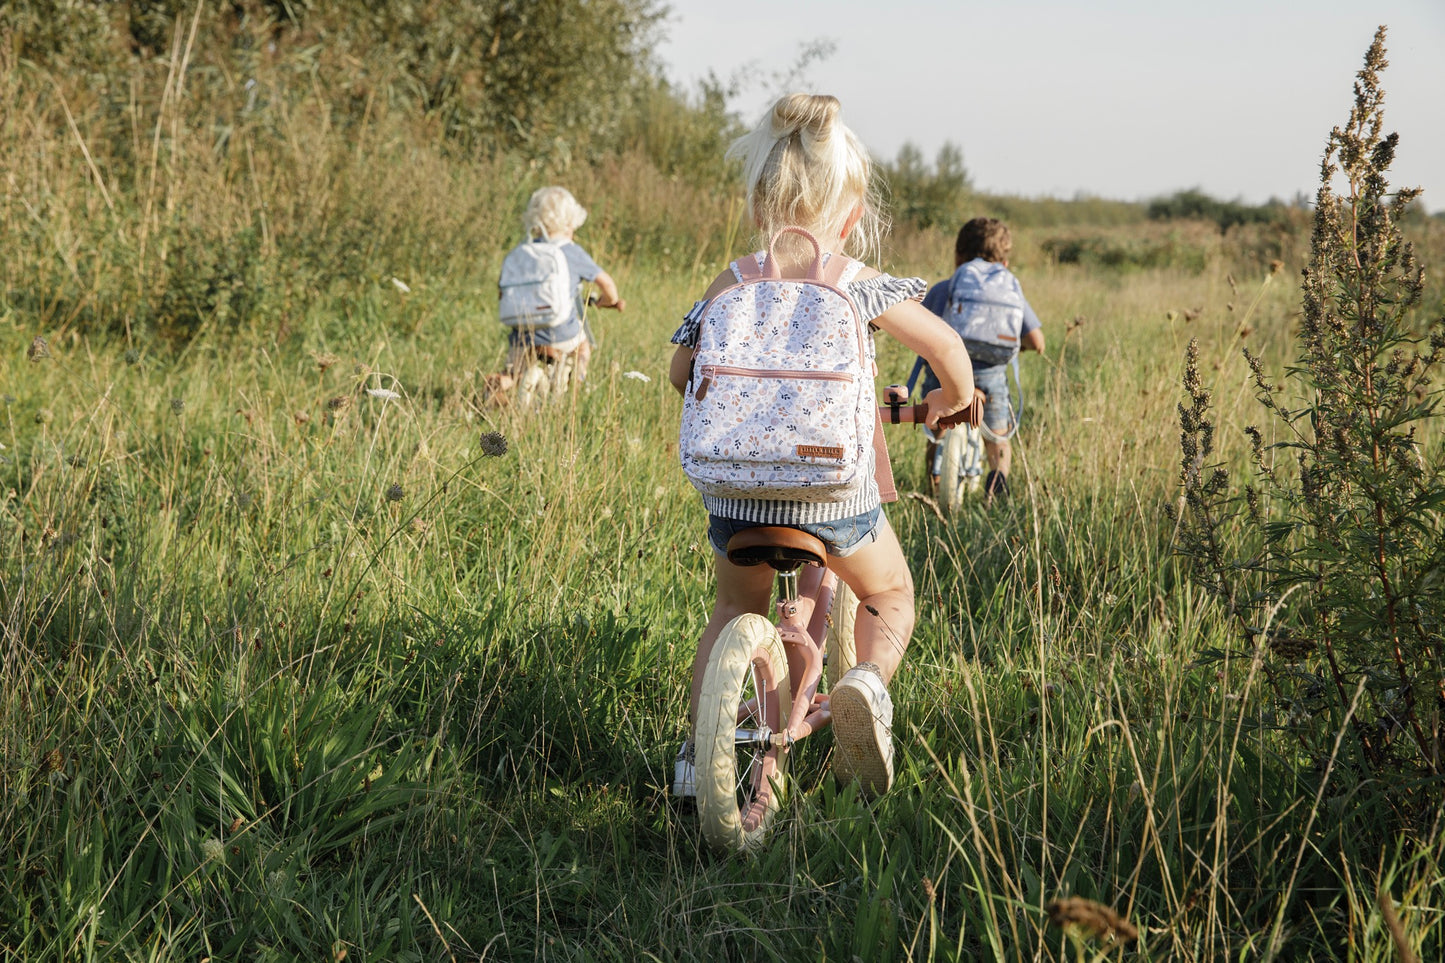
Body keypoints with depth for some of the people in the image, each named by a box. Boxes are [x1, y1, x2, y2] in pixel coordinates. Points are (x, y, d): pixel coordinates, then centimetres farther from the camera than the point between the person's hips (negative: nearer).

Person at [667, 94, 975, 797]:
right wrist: (951, 399, 21)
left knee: (734, 608, 28)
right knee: (889, 592, 25)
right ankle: (868, 681, -4)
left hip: (738, 490, 2)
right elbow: (946, 347, -1)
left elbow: (682, 374, 13)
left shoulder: (728, 287, 5)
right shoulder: (862, 287, -2)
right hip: (837, 491, -2)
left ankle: (700, 743, 17)